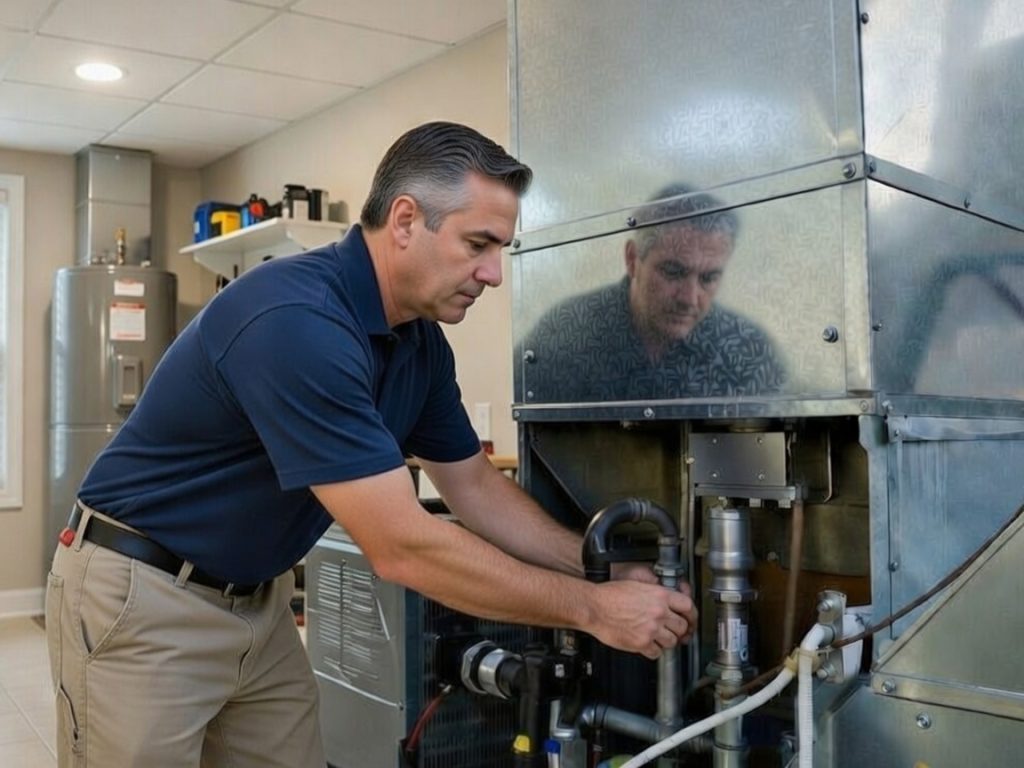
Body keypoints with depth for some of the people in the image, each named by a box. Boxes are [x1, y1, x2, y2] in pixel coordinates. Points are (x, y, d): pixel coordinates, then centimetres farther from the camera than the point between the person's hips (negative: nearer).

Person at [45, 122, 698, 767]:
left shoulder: (422, 342, -2)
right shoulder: (296, 322, -31)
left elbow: (476, 486, 7)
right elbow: (403, 548, -32)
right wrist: (591, 608, -22)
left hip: (258, 598, 8)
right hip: (142, 598, -8)